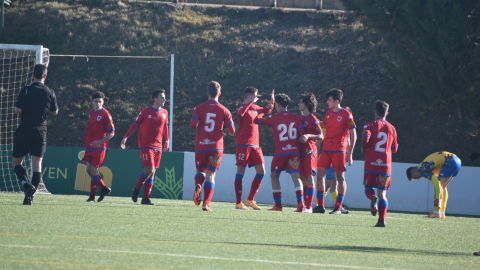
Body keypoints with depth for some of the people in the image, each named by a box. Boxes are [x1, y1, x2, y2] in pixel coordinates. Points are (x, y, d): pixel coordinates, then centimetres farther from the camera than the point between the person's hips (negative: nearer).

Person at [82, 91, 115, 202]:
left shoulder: (105, 114, -8)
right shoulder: (90, 113, 12)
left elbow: (111, 133, -10)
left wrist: (100, 141, -21)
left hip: (100, 147, -7)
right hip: (90, 146, 7)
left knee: (94, 170, -8)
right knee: (89, 170, 5)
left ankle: (92, 196, -2)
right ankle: (104, 188, 22)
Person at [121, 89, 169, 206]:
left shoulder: (164, 113, 8)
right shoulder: (145, 112, -4)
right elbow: (135, 125, 1)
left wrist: (167, 141, 25)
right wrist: (125, 137, -1)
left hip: (158, 147, 5)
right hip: (145, 145, -5)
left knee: (152, 172, 2)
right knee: (149, 169, -18)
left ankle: (146, 198, 4)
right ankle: (137, 189, 4)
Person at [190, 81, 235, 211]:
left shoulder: (199, 108, -1)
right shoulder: (224, 111, -1)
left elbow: (193, 124, -14)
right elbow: (232, 130, -1)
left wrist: (199, 125, 10)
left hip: (200, 146, 1)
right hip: (216, 147, -1)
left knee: (200, 171, 19)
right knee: (210, 175, 3)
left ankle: (198, 185, -16)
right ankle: (206, 203, -11)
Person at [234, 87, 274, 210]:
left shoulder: (255, 108, 15)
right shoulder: (243, 108, -9)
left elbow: (267, 111, 34)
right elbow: (240, 113, -34)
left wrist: (272, 101, 19)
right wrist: (251, 102, -36)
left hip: (255, 145, 8)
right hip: (243, 144, -8)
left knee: (261, 171, 3)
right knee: (240, 171, -4)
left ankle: (250, 200, 12)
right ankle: (238, 202, -1)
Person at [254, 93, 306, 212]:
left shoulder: (273, 118, -1)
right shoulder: (296, 118, 4)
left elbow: (256, 120, 7)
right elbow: (303, 134, -1)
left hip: (280, 153, -1)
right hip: (295, 152, 2)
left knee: (274, 176, 17)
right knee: (296, 177, -4)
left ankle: (278, 205, 14)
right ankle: (300, 201, -27)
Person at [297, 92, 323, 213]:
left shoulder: (313, 120, -7)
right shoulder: (301, 118, 15)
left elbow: (321, 137, -9)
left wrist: (309, 136, -22)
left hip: (309, 152, -8)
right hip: (300, 152, 8)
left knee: (309, 177, -7)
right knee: (302, 178, 7)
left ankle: (309, 207, -6)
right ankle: (305, 205, 12)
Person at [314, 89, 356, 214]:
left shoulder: (346, 114, -7)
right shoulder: (329, 113, 11)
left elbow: (353, 135, -6)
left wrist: (350, 153, -11)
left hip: (339, 151, -6)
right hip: (326, 150, 6)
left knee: (340, 178, 0)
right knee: (320, 175, -2)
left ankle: (338, 207, 4)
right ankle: (320, 205, 2)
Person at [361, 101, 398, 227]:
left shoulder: (370, 125, 1)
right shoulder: (391, 128, 10)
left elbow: (365, 138, -17)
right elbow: (394, 149, 15)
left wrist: (364, 149, 3)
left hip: (371, 164, -2)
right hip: (385, 164, 2)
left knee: (369, 187, 14)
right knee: (382, 192, 5)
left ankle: (372, 198, -22)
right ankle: (382, 220, -7)